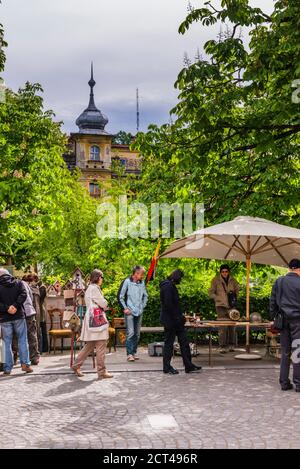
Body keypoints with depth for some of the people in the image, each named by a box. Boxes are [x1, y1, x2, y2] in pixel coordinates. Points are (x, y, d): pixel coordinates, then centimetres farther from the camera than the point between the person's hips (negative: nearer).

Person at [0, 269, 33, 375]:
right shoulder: (18, 283, 5)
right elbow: (23, 294, -9)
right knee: (22, 340, 9)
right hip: (19, 316, 1)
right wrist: (15, 306, -14)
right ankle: (25, 363, 2)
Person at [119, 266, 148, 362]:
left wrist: (143, 306, 12)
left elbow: (145, 296, 21)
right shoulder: (127, 282, -7)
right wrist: (125, 308, -7)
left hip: (139, 312, 5)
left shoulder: (142, 283, 8)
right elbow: (120, 297, -3)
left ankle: (134, 352, 18)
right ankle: (129, 354, -6)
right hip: (129, 312, -5)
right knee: (130, 333, -10)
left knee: (137, 334, 9)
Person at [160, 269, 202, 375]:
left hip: (175, 319, 10)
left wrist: (180, 315, 13)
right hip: (170, 320, -10)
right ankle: (167, 367, 11)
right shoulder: (167, 286, -17)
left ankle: (189, 366, 14)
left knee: (184, 341, 9)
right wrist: (177, 317, -19)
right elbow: (168, 304, -23)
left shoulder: (171, 286, 16)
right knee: (169, 342, 0)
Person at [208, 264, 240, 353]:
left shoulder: (232, 280, 4)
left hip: (231, 306, 4)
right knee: (223, 327, -10)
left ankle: (231, 345, 20)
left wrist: (235, 297, 3)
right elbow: (211, 293, -2)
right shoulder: (216, 280, -5)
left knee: (232, 326, 8)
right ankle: (222, 347, -4)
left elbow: (237, 289, 21)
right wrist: (220, 299, -11)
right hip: (221, 306, -4)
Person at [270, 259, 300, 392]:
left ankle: (284, 382, 10)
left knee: (285, 352, 9)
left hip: (283, 320, 4)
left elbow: (273, 302, 9)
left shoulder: (279, 281, 7)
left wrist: (272, 317, 14)